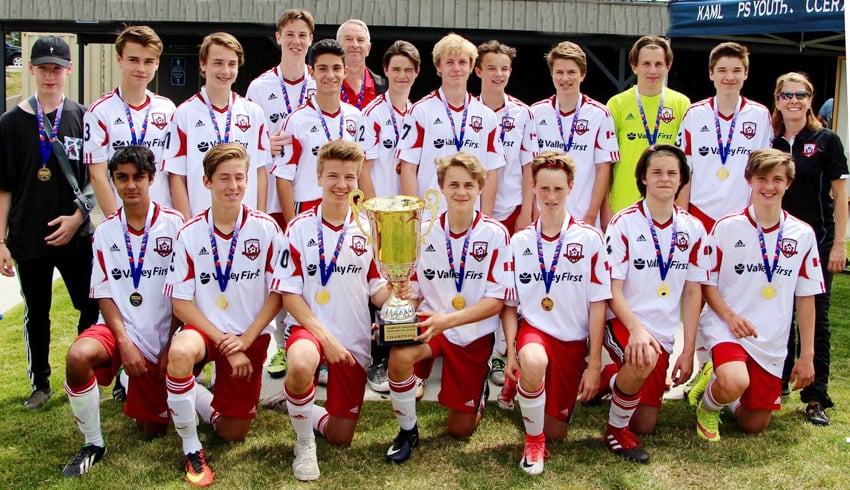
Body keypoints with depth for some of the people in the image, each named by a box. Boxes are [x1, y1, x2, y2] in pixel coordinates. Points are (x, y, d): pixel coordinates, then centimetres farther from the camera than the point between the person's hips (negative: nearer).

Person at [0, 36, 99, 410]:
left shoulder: (83, 119, 2)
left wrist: (78, 217, -9)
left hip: (76, 235, 0)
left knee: (93, 307, 0)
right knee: (36, 314, 11)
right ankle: (40, 384, 26)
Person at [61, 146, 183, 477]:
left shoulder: (174, 224, -6)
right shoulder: (105, 232, 2)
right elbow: (104, 295, 0)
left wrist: (171, 346, -10)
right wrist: (124, 341, -15)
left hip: (161, 336, -1)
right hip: (119, 327, 1)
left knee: (153, 430, 4)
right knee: (78, 356, -33)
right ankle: (93, 443, -11)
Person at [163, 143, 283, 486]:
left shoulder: (266, 229, -8)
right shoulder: (189, 234, -8)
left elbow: (278, 292, -4)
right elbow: (180, 303, -7)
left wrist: (246, 339, -14)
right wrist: (224, 342, -16)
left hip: (251, 336, 1)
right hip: (204, 328, -1)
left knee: (232, 433, 5)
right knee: (180, 352, -38)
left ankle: (196, 397, 40)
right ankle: (191, 449, -15)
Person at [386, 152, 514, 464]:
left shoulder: (495, 234, -11)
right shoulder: (424, 232, -5)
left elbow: (497, 299, -12)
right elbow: (411, 293, 2)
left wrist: (449, 319, -26)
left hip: (474, 334, 0)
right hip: (430, 323, 1)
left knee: (460, 430, 7)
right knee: (400, 356, -35)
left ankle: (479, 388, 41)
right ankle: (407, 430, -8)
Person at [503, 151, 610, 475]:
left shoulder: (589, 239, -6)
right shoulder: (519, 242, 1)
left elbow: (598, 305, -5)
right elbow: (509, 304, 5)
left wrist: (594, 365, -7)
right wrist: (511, 353, -8)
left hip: (573, 340, 0)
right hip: (533, 329, 0)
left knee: (555, 433, 2)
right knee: (533, 362, -37)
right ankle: (533, 440, -11)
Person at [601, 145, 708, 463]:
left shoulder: (693, 229, 1)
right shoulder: (624, 223, -11)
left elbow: (693, 292, 5)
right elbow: (613, 289, -12)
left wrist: (688, 350, 0)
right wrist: (637, 330, -28)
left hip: (663, 333, 5)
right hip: (622, 322, -4)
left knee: (644, 425, 7)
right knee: (644, 358, -39)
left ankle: (611, 378, 37)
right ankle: (616, 429, -13)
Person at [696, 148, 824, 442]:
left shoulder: (803, 235, 2)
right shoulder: (727, 227, -5)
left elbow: (806, 297, 6)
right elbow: (707, 282, 0)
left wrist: (807, 355, 5)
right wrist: (729, 315, -18)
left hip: (772, 341, 4)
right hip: (727, 329, -3)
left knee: (754, 426, 7)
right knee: (735, 384, -34)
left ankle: (722, 388, 38)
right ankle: (708, 407, 1)